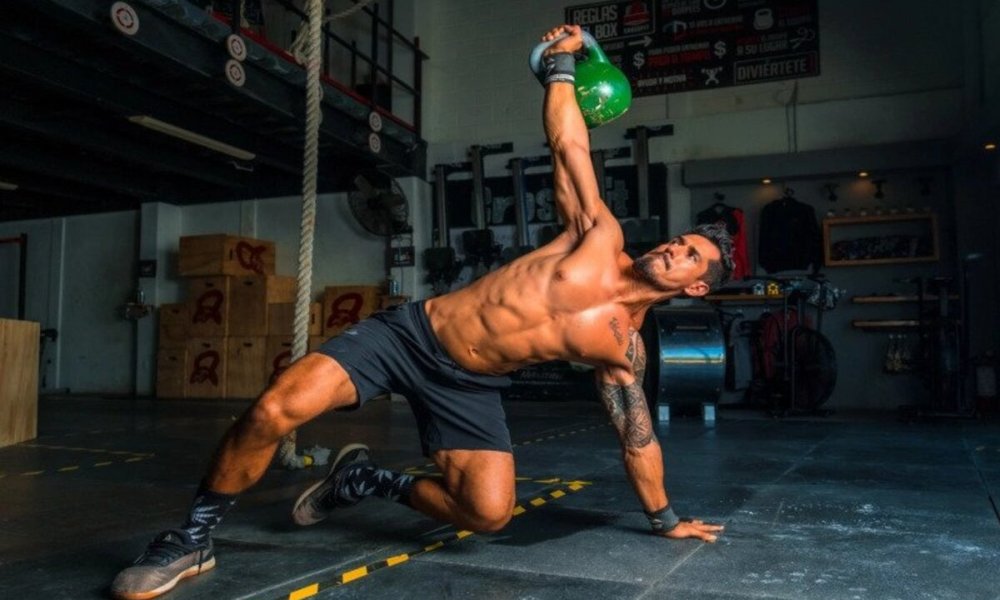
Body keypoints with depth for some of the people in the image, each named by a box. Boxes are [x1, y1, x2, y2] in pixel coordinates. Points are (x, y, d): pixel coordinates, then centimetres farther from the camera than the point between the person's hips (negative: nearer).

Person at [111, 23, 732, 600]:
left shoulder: (622, 347, 1)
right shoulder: (600, 236, -2)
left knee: (490, 511, -20)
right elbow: (568, 144, 3)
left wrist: (665, 518, 17)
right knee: (273, 411, -20)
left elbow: (637, 434, 11)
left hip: (468, 386, 2)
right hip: (411, 333, -2)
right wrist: (561, 63, 0)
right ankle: (194, 538, 4)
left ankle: (373, 480, 8)